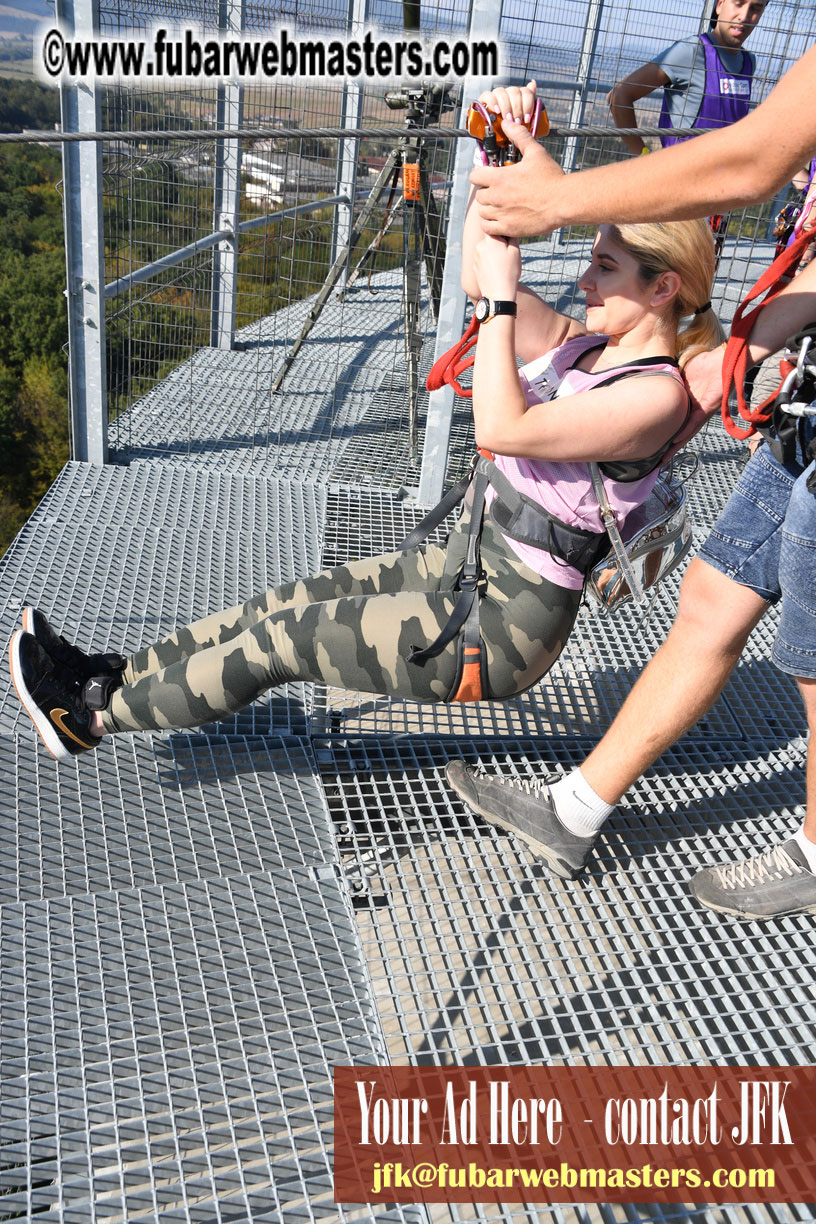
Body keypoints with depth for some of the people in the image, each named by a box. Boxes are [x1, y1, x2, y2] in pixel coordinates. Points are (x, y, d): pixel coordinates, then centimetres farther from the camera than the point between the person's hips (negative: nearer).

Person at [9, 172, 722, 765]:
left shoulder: (656, 395, -21)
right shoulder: (587, 345, 6)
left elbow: (501, 428, -31)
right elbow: (479, 280, 5)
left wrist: (502, 296, -25)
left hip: (500, 632, -8)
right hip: (463, 566, 8)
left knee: (280, 639, -5)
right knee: (290, 603, 6)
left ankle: (96, 716, 11)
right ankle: (115, 676, 19)